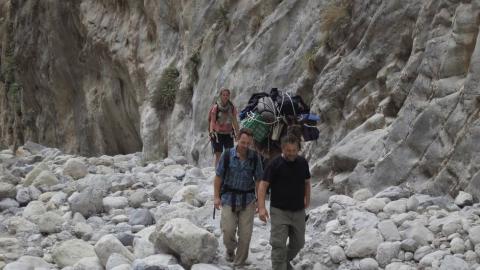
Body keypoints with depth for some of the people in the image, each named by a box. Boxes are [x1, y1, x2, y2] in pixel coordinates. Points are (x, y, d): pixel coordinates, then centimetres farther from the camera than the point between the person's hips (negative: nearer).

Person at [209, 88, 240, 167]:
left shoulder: (232, 107, 5)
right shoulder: (215, 107, -4)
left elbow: (235, 121, 8)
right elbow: (212, 121, -6)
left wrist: (238, 134, 6)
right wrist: (211, 131, -21)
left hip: (228, 134, 3)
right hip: (217, 134, -3)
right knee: (218, 155, -2)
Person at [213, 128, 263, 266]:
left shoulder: (255, 157, -4)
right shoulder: (227, 155, -7)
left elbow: (258, 180, 2)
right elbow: (218, 177, -1)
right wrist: (216, 196, -4)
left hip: (248, 200, 1)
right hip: (229, 198, -1)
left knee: (245, 233, -1)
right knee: (228, 230, -5)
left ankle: (239, 262, 15)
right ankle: (230, 250, 28)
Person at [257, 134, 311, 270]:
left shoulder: (303, 163, 4)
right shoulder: (275, 164, -10)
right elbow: (263, 184, -11)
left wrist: (307, 199, 10)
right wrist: (261, 207, -20)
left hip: (299, 211, 5)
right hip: (279, 211, -5)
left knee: (298, 242, 14)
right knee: (279, 244, -8)